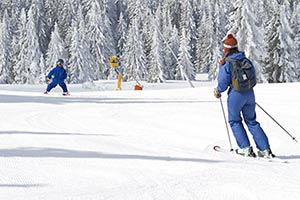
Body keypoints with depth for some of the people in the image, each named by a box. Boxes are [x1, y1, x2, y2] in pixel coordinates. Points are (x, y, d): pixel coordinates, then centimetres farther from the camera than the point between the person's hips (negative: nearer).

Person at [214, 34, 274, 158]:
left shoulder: (226, 63, -12)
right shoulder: (246, 60, 5)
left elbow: (223, 82, -11)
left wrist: (218, 91, 9)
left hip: (236, 95, -5)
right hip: (250, 94, 5)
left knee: (234, 121, 15)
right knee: (251, 121, 15)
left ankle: (245, 148, 8)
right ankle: (265, 149, 7)